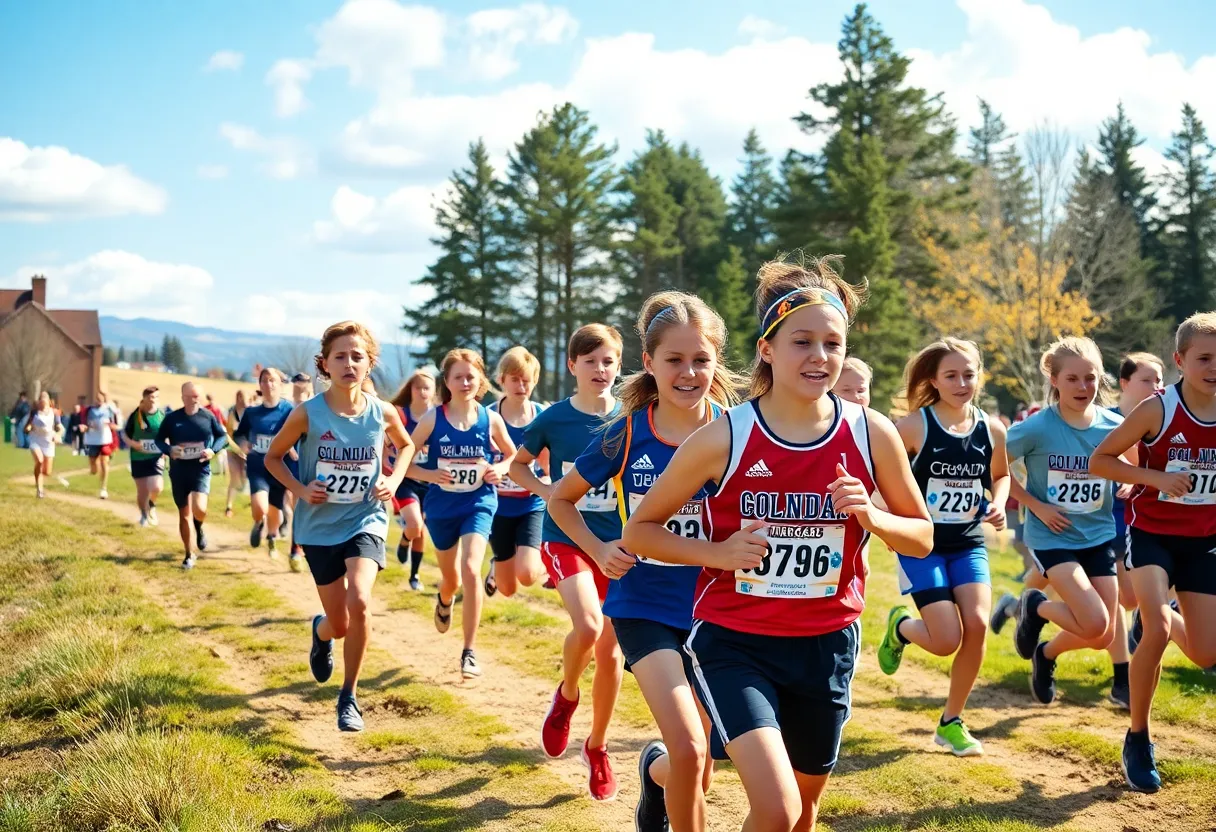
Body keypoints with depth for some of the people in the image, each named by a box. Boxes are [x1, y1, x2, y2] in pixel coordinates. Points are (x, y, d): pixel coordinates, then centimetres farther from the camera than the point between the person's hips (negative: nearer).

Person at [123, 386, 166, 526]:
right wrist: (133, 444, -15)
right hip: (138, 458, 0)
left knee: (156, 487, -19)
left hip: (156, 457, 0)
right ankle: (144, 514, 34)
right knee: (142, 491, 6)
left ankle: (151, 505, 16)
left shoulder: (162, 415, -5)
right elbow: (125, 433, 4)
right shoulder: (135, 415, -7)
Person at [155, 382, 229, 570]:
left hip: (201, 470, -1)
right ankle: (190, 554, 23)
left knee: (199, 508, -22)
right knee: (184, 514, 8)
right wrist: (169, 450, -14)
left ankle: (199, 527, 16)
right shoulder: (172, 418, -4)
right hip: (178, 472, 1)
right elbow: (159, 439, 6)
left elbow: (223, 436, 9)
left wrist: (213, 450, -10)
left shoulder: (208, 416, -4)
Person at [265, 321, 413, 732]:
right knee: (340, 625, 7)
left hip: (366, 520, 0)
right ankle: (321, 631, 49)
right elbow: (273, 457, 3)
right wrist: (300, 489, -13)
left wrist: (394, 480, -2)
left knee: (359, 600, -26)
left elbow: (406, 445, 15)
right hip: (320, 527, 0)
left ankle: (349, 696, -5)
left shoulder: (382, 413, -7)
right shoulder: (307, 413, -12)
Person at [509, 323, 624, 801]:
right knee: (587, 625, -26)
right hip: (565, 538, -2)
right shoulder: (554, 418, -4)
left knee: (610, 650, 4)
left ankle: (597, 746, 24)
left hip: (617, 543, 2)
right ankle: (566, 696, 5)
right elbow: (517, 463, 11)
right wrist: (545, 491, -6)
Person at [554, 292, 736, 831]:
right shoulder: (627, 434, -8)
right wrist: (599, 551, -6)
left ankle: (655, 771, 48)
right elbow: (561, 499, 7)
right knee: (689, 750, -22)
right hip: (644, 604, -2)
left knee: (698, 775, 12)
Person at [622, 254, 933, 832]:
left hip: (826, 644, 4)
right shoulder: (723, 438, -13)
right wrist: (718, 553, -19)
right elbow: (638, 531, -4)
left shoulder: (872, 434, -7)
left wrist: (870, 516, -15)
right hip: (734, 640, -3)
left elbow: (922, 537, 5)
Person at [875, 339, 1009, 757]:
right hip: (922, 544, -4)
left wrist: (998, 503, -1)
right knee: (947, 640, -12)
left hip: (969, 543, 4)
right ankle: (900, 626, 26)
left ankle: (951, 722, 7)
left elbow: (1000, 475, 18)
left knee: (977, 625, -13)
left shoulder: (991, 429, -1)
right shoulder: (915, 426, -14)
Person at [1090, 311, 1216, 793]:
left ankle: (1156, 618, 39)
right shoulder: (1157, 410, -16)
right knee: (1157, 632, -23)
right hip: (1151, 532, -4)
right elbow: (1100, 460, -10)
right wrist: (1157, 478, -22)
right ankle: (1137, 741, -3)